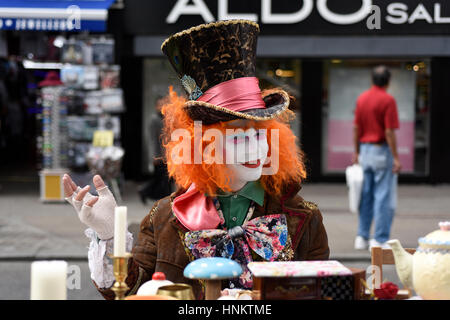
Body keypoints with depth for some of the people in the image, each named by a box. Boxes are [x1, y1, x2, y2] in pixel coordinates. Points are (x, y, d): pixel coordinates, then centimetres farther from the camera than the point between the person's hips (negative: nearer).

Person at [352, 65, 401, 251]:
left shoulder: (362, 98, 7)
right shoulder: (388, 100, -13)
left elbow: (356, 128, 10)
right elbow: (389, 132, -17)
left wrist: (357, 152, 19)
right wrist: (396, 158, -14)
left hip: (365, 150, 7)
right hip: (382, 151, -7)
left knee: (366, 195, 13)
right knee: (383, 196, -3)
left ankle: (362, 237, 16)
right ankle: (380, 240, -4)